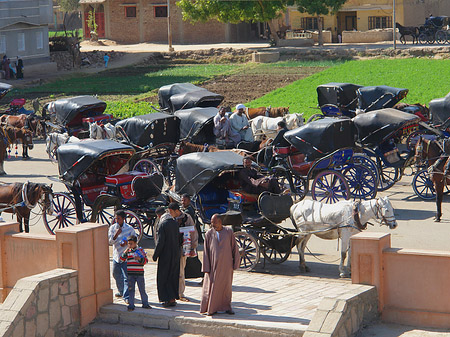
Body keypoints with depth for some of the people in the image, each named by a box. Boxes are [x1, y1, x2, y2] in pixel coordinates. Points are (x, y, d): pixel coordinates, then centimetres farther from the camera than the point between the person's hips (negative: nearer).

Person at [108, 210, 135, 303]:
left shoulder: (130, 229, -5)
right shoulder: (112, 228, 2)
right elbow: (110, 242, -4)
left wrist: (127, 242, -15)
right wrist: (116, 234, -21)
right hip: (116, 256, 4)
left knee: (126, 277, -12)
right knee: (116, 275, 19)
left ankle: (126, 296, -12)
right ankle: (121, 291, 40)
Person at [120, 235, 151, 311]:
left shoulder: (140, 250, -1)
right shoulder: (128, 251, 6)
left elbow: (146, 260, -3)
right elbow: (122, 260, 3)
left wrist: (140, 259, -22)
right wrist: (125, 253, -11)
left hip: (139, 273, -2)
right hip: (130, 274, 2)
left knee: (142, 289, 5)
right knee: (131, 290, 3)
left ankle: (145, 304, 16)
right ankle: (131, 305, 8)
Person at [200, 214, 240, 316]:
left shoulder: (228, 232, 2)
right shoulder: (209, 234, 1)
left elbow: (234, 247, 7)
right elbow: (206, 251, 1)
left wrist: (235, 262, 3)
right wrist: (206, 268, -5)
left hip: (226, 264, 1)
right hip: (214, 264, -1)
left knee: (226, 285, 7)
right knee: (212, 285, 1)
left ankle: (226, 307, 18)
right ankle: (212, 308, 10)